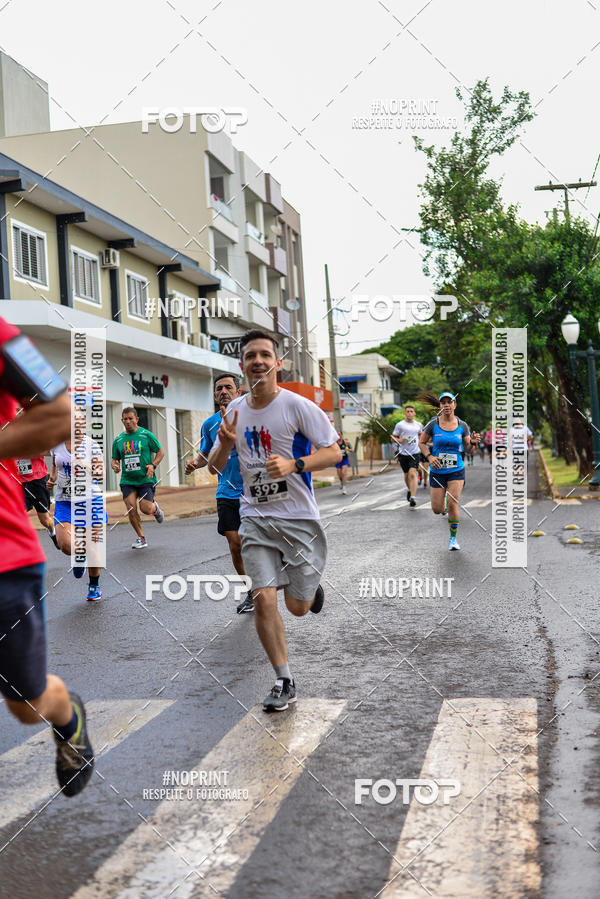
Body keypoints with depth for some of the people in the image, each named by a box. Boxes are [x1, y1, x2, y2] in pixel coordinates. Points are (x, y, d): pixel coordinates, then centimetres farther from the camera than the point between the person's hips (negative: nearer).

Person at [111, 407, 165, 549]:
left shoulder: (146, 435, -2)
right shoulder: (118, 440, 7)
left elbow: (161, 452, 4)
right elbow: (115, 459, 16)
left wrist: (153, 465, -12)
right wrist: (115, 466, -7)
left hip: (146, 479, -3)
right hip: (127, 480, 3)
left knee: (145, 509, -10)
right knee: (131, 509, -8)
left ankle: (155, 508, 28)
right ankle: (141, 538, 10)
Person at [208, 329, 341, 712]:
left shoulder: (298, 406, -9)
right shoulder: (235, 410, 5)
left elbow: (334, 452, -8)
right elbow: (215, 467, 12)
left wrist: (294, 464, -24)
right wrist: (225, 445, -11)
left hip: (299, 517, -3)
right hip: (255, 518, 3)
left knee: (299, 607, 4)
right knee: (264, 599, -8)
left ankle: (311, 583, 41)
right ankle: (285, 682, 8)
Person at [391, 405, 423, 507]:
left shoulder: (419, 425, 7)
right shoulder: (400, 425, -2)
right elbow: (393, 437, 3)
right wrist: (399, 440, -16)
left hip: (415, 453, 0)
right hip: (403, 454, 0)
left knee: (412, 474, -16)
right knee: (406, 474, 14)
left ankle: (412, 497, -21)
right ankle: (409, 489, 45)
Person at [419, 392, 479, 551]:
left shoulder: (462, 425, -1)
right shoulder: (433, 424, -5)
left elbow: (467, 448, 6)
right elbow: (422, 443, 5)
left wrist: (473, 442, -16)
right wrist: (429, 456, -12)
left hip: (456, 471, 0)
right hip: (437, 471, 0)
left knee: (452, 504, -14)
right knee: (437, 510, 3)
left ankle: (453, 538, 5)